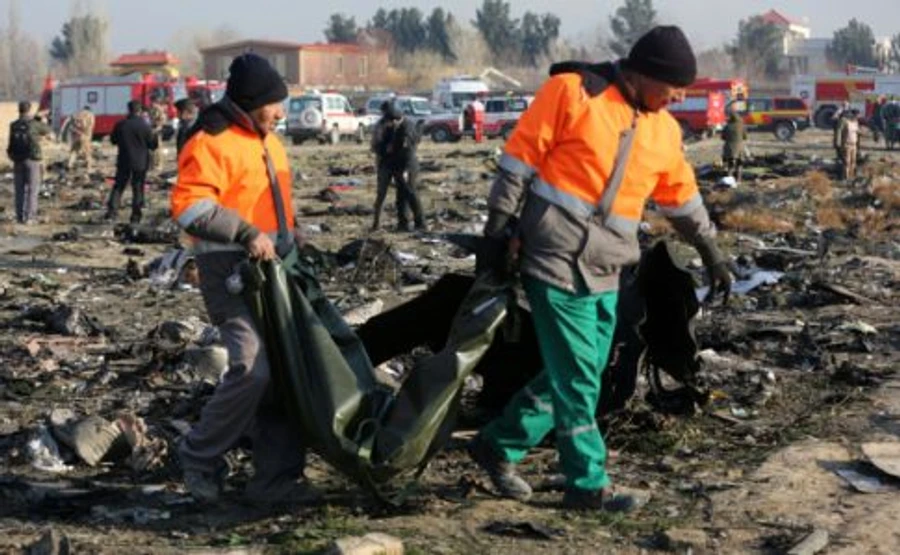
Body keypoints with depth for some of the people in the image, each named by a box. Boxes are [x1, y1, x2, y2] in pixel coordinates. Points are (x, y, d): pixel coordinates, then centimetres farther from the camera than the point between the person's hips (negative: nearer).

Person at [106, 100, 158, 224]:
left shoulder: (120, 125, -5)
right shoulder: (144, 126, -13)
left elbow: (113, 140, 10)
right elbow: (152, 144, -5)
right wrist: (156, 139, 15)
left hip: (123, 162, 2)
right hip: (140, 163, -2)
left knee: (118, 187, 10)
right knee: (138, 189, 6)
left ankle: (111, 213, 0)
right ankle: (136, 217, 6)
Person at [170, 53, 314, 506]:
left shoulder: (266, 140, 17)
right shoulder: (212, 142, -13)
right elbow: (189, 206, -25)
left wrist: (288, 247, 23)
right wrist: (247, 233, -28)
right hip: (231, 271, -9)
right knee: (253, 367, -20)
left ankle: (276, 477, 13)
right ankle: (199, 458, 0)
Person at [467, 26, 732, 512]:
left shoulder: (664, 131, 11)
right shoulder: (573, 92, -9)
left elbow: (683, 199, 24)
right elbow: (519, 157, -8)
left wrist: (712, 254, 29)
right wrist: (500, 227, -11)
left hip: (604, 272, 7)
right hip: (556, 260, -7)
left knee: (573, 375, 11)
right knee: (577, 378, -4)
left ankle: (498, 446, 26)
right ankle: (588, 485, 6)